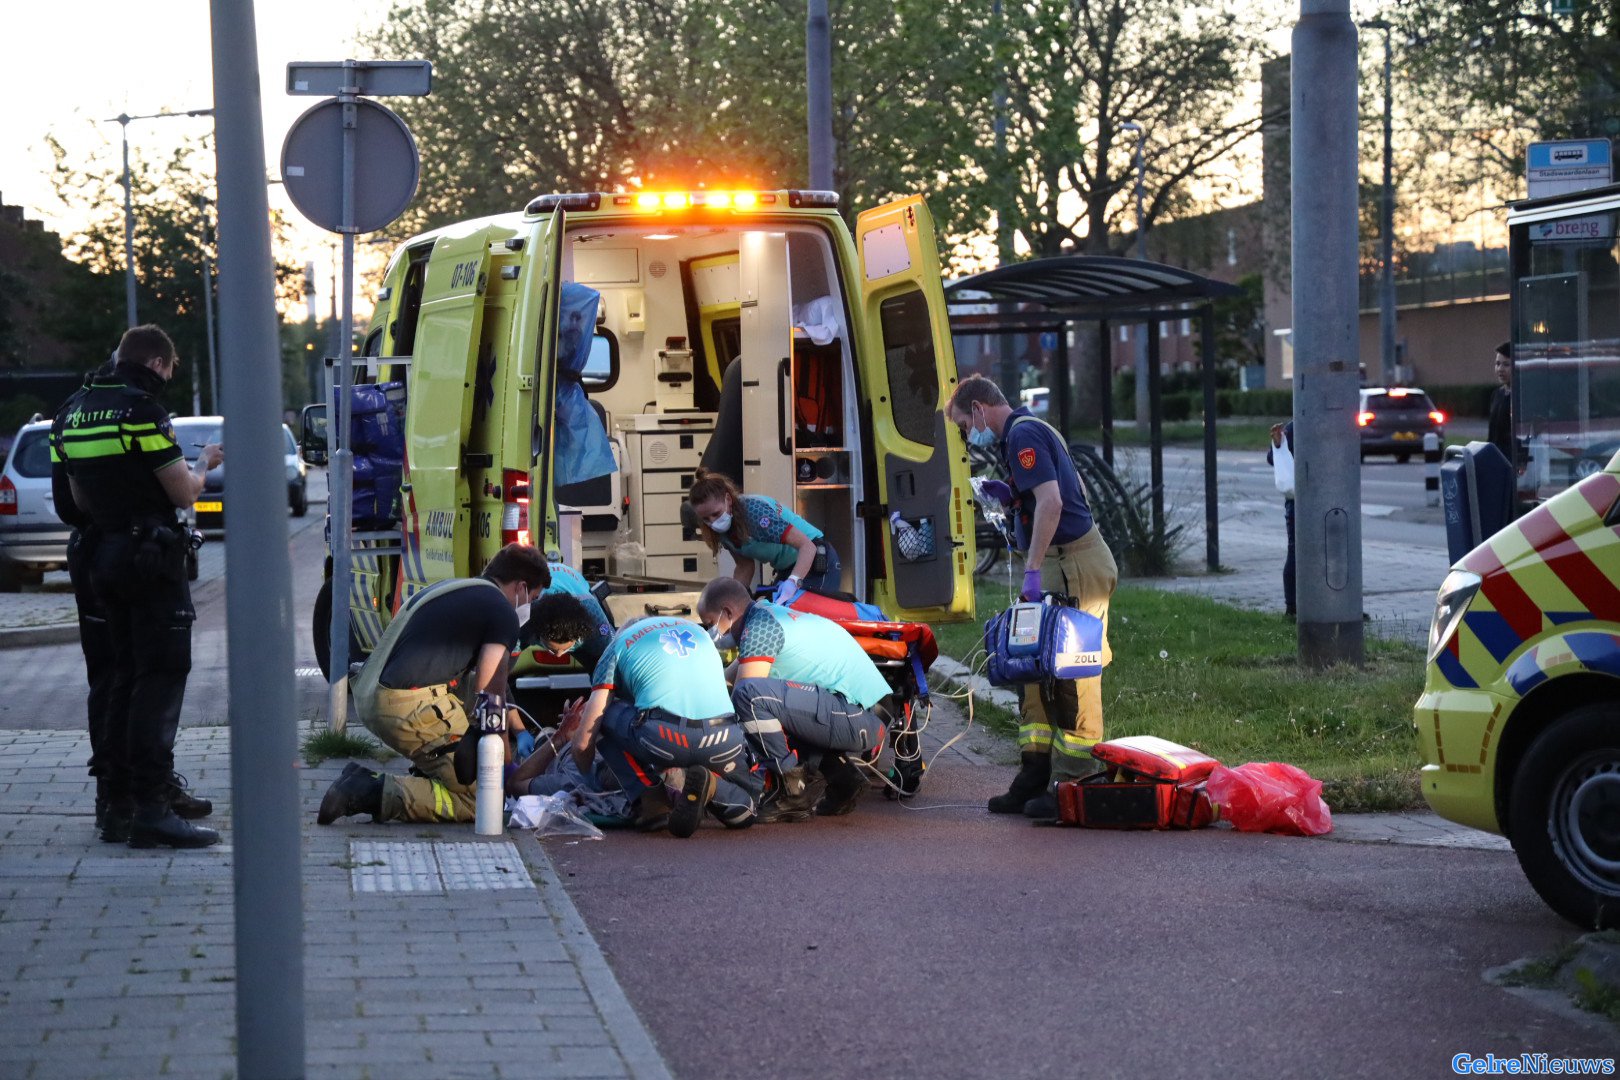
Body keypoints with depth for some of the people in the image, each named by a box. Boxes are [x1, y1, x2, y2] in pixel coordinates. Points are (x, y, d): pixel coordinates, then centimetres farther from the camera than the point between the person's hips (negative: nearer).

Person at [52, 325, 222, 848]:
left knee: (123, 677, 14)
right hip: (150, 556, -8)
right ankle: (150, 808, -14)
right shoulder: (141, 408, -14)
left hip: (102, 557, 8)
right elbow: (184, 492, -12)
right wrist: (203, 463, 7)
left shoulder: (73, 411, 12)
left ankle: (119, 803, 16)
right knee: (161, 677, -8)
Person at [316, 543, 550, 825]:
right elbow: (490, 695, -2)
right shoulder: (504, 614, 0)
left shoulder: (446, 588, 28)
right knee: (475, 801, -2)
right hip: (410, 707, -9)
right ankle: (374, 793, -16)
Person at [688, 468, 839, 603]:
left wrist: (792, 582, -49)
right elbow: (745, 566, 5)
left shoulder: (754, 510, -30)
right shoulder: (723, 530, -7)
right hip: (786, 569, 8)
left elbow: (808, 547, -34)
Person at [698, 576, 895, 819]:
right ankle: (841, 773, 13)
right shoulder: (774, 614, 22)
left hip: (858, 718, -10)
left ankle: (793, 790, -11)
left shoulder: (760, 625, -7)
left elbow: (745, 696, -12)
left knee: (752, 693, -23)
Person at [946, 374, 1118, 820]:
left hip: (1074, 565, -11)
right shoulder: (1027, 431, 20)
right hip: (1062, 564, 11)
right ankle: (1035, 778, 15)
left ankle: (1072, 785, -5)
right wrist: (1011, 496, 14)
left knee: (1070, 675, -7)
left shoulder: (1023, 435, -12)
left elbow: (1051, 503, -24)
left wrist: (1032, 570, -25)